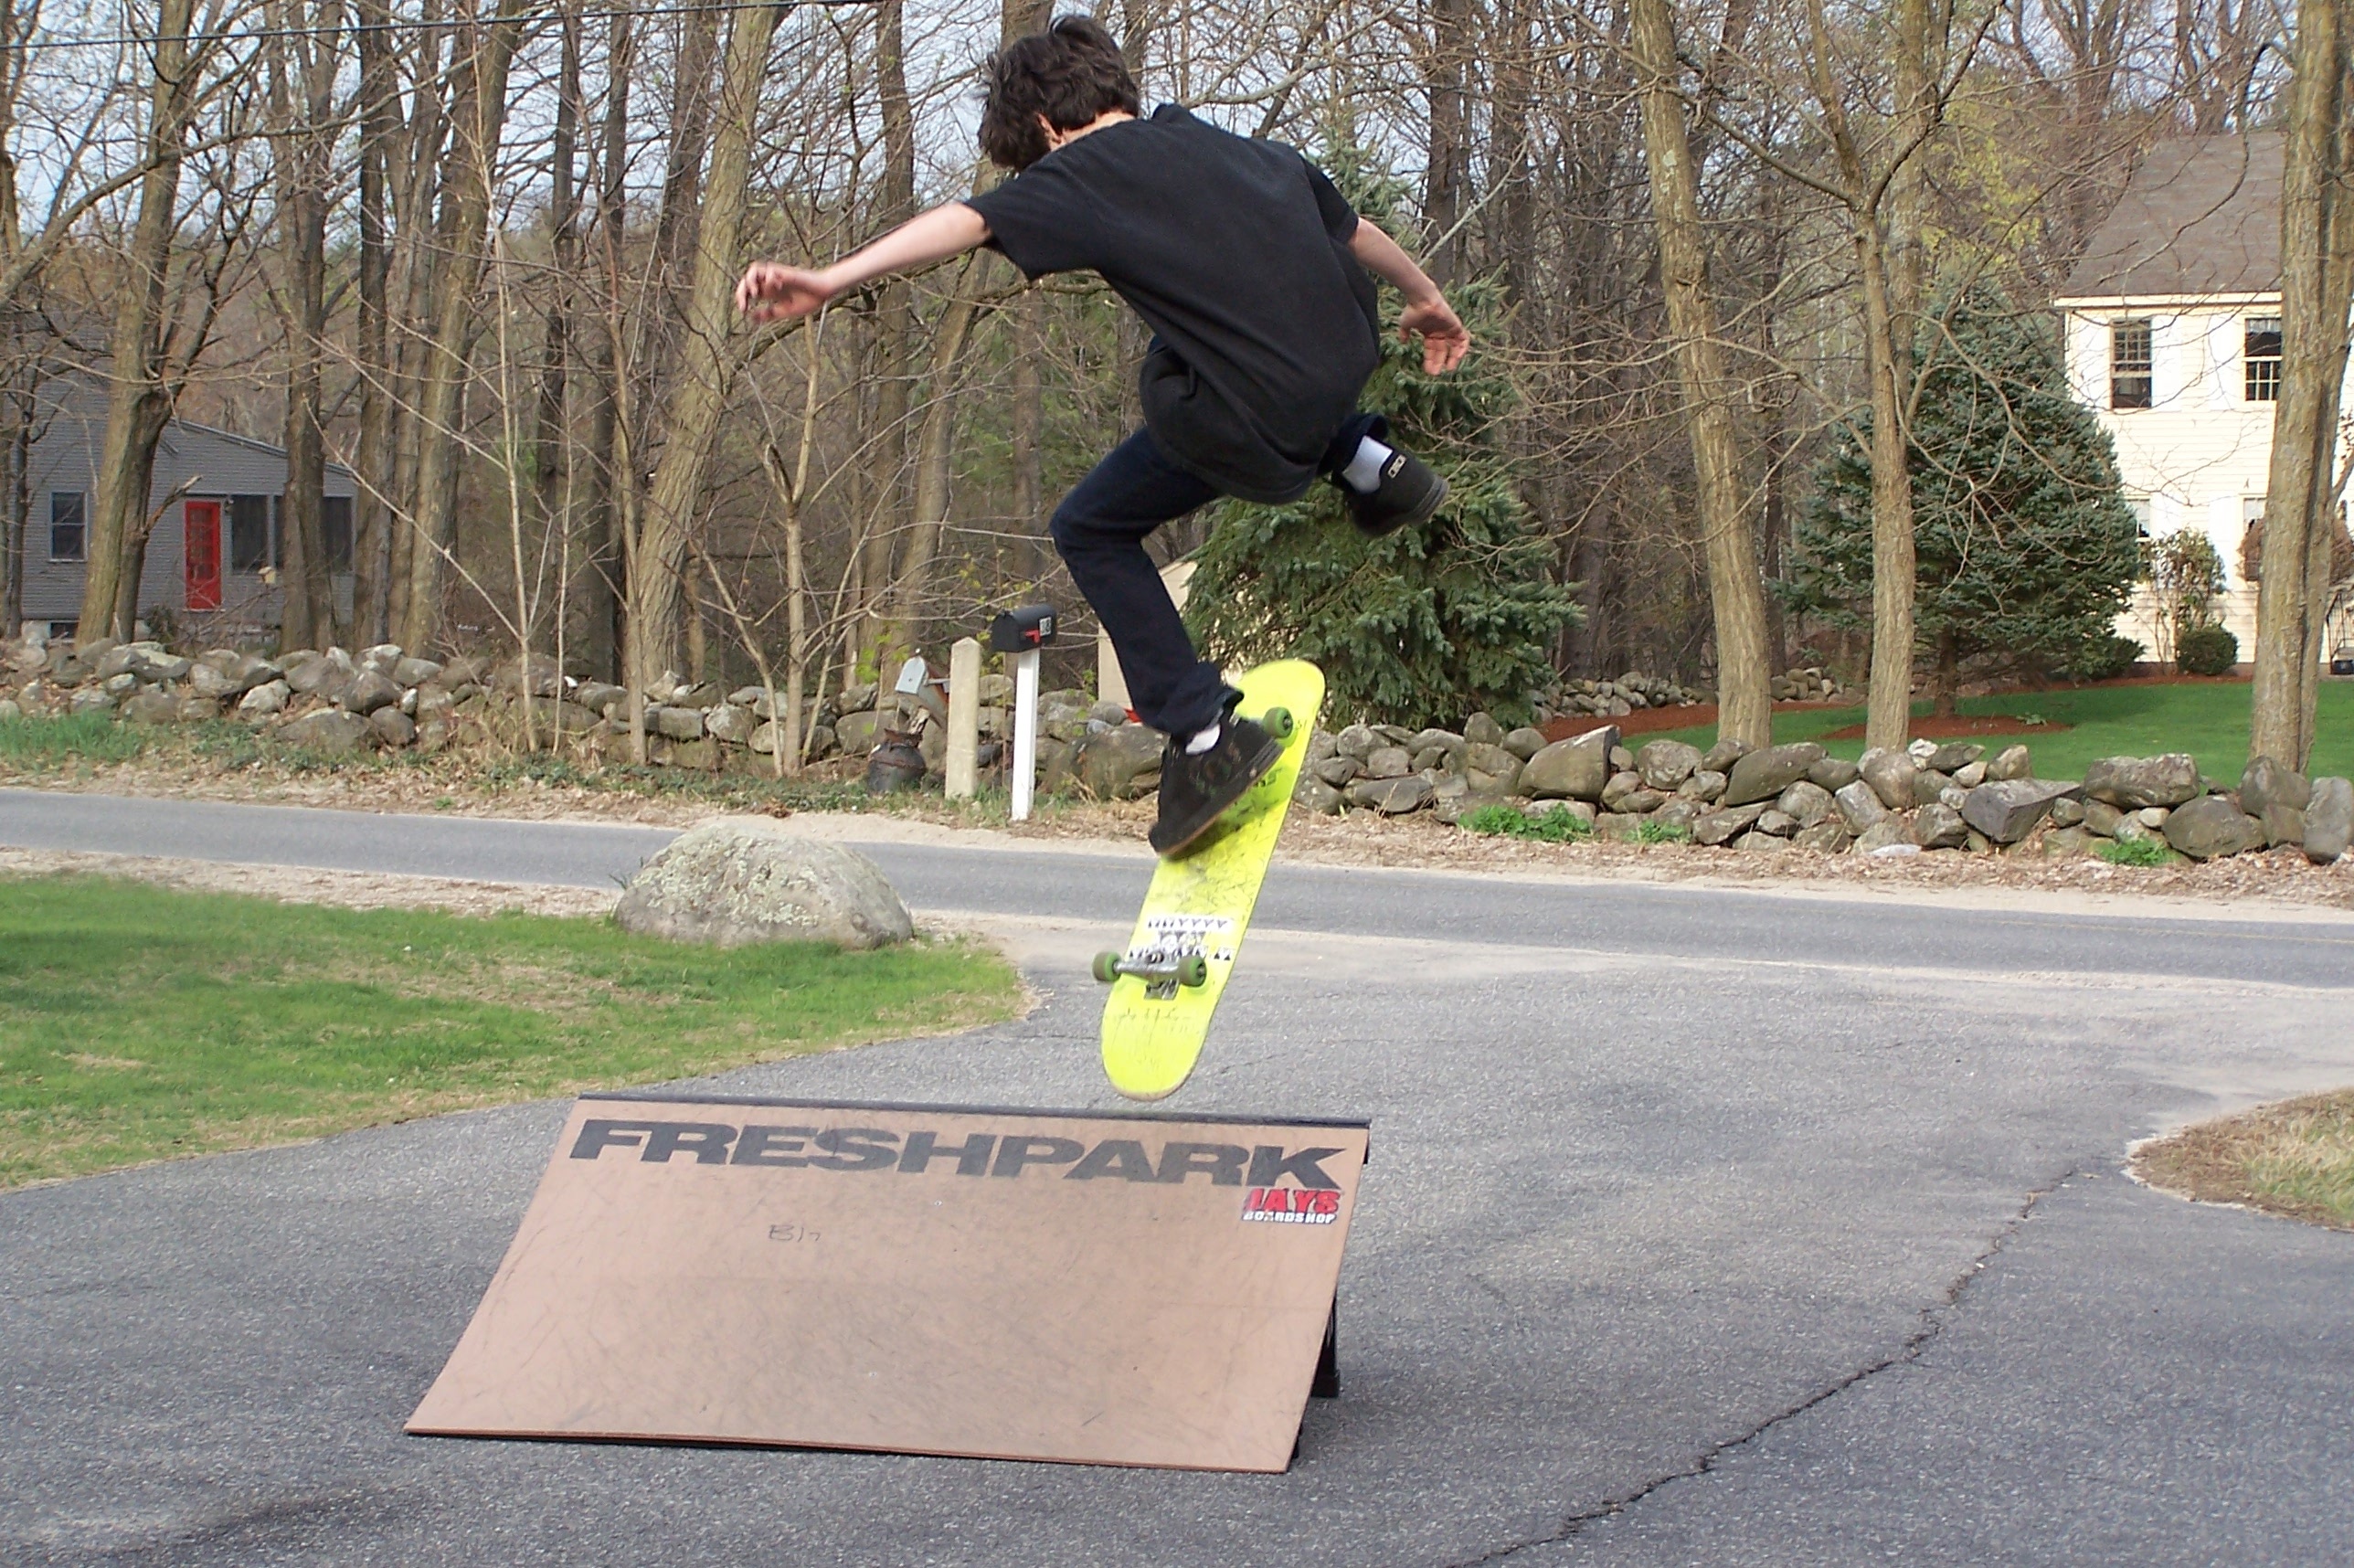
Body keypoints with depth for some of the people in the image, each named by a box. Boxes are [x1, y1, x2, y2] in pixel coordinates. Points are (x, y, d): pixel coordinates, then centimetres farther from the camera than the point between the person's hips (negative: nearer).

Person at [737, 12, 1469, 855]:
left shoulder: (1085, 175, -2)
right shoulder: (1248, 150, 17)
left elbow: (968, 222, -18)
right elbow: (1358, 231, 28)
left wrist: (832, 279, -29)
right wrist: (1426, 297, 47)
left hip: (1251, 431, -7)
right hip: (1348, 363, 7)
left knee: (1092, 532, 15)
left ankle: (1203, 735, 5)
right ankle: (1365, 458, 26)